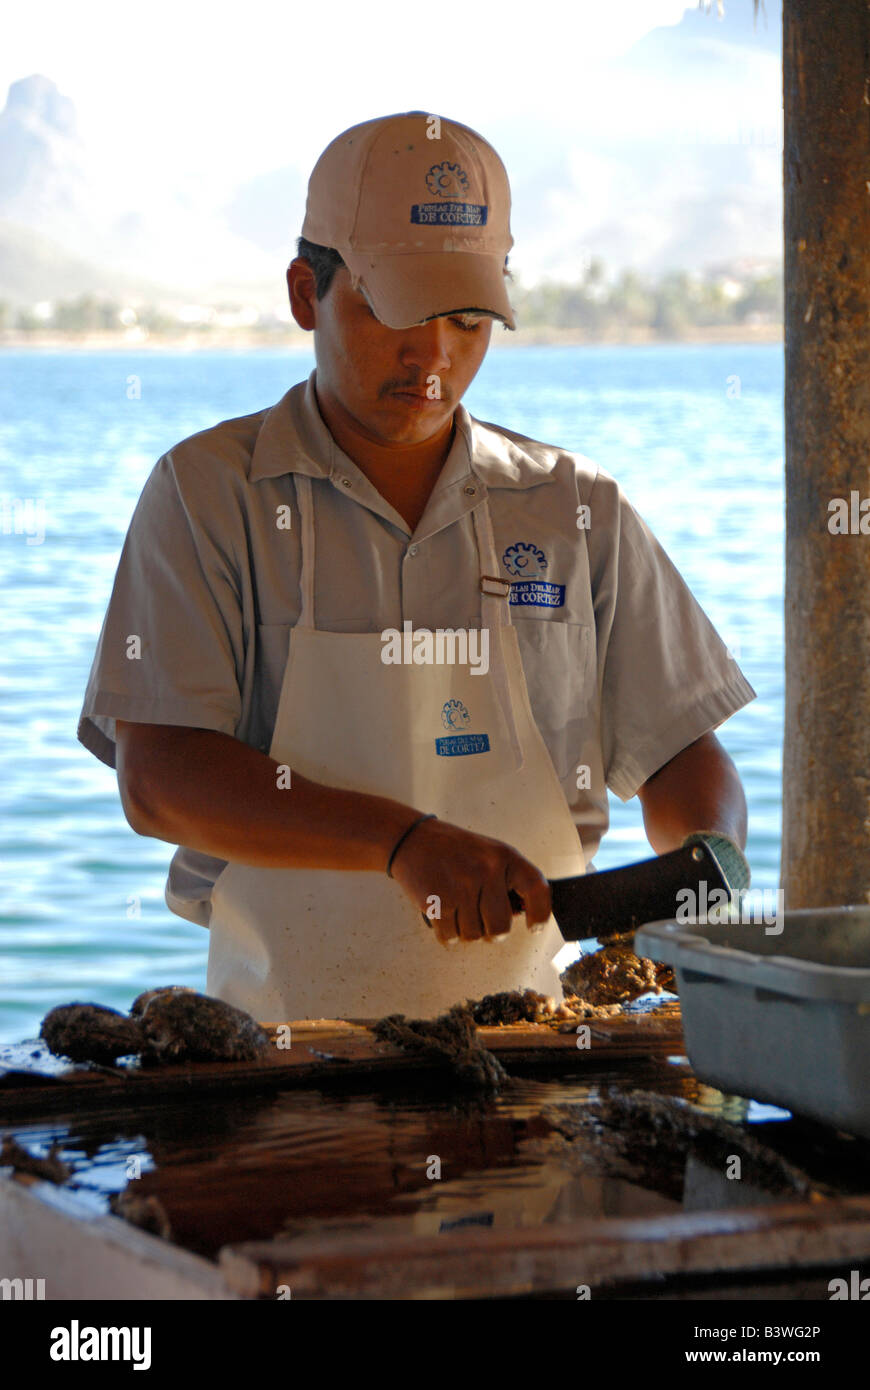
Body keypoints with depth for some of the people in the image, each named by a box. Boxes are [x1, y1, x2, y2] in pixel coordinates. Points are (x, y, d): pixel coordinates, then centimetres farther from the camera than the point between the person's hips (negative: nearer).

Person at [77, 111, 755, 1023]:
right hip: (283, 1039, -2)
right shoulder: (208, 493, 3)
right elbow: (157, 779, -6)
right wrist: (403, 840, -18)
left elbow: (679, 754, 15)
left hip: (522, 1039, 2)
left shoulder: (576, 510, 12)